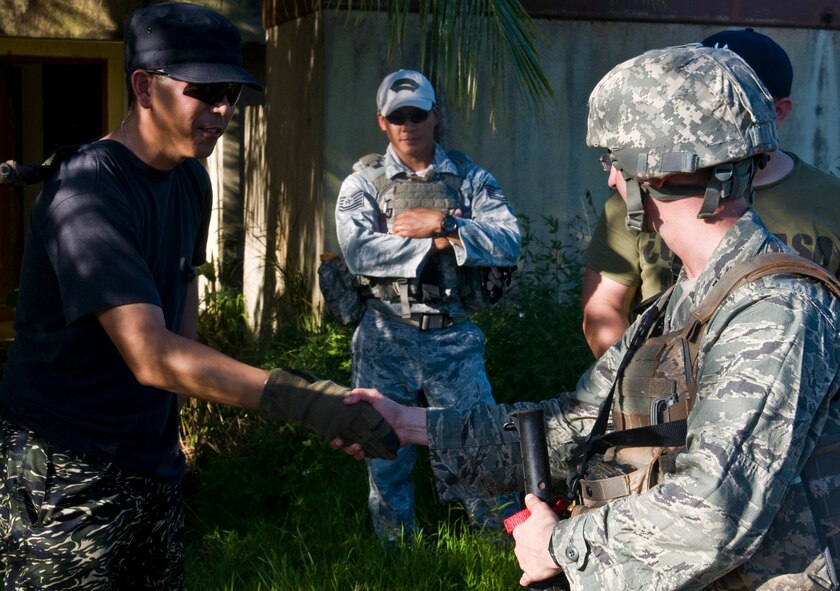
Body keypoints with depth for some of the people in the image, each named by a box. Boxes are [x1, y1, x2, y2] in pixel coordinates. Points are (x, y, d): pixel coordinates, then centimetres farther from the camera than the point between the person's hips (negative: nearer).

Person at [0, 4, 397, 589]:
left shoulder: (191, 178, 6)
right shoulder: (88, 194, -23)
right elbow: (150, 355, -33)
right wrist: (311, 402, -38)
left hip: (151, 459, 8)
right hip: (67, 475, -8)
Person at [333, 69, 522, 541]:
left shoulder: (470, 178, 5)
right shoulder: (364, 182, 2)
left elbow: (508, 243, -9)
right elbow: (359, 251, -16)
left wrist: (443, 225, -18)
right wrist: (438, 241, -15)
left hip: (454, 335, 0)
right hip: (387, 337, 0)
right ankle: (396, 542, 31)